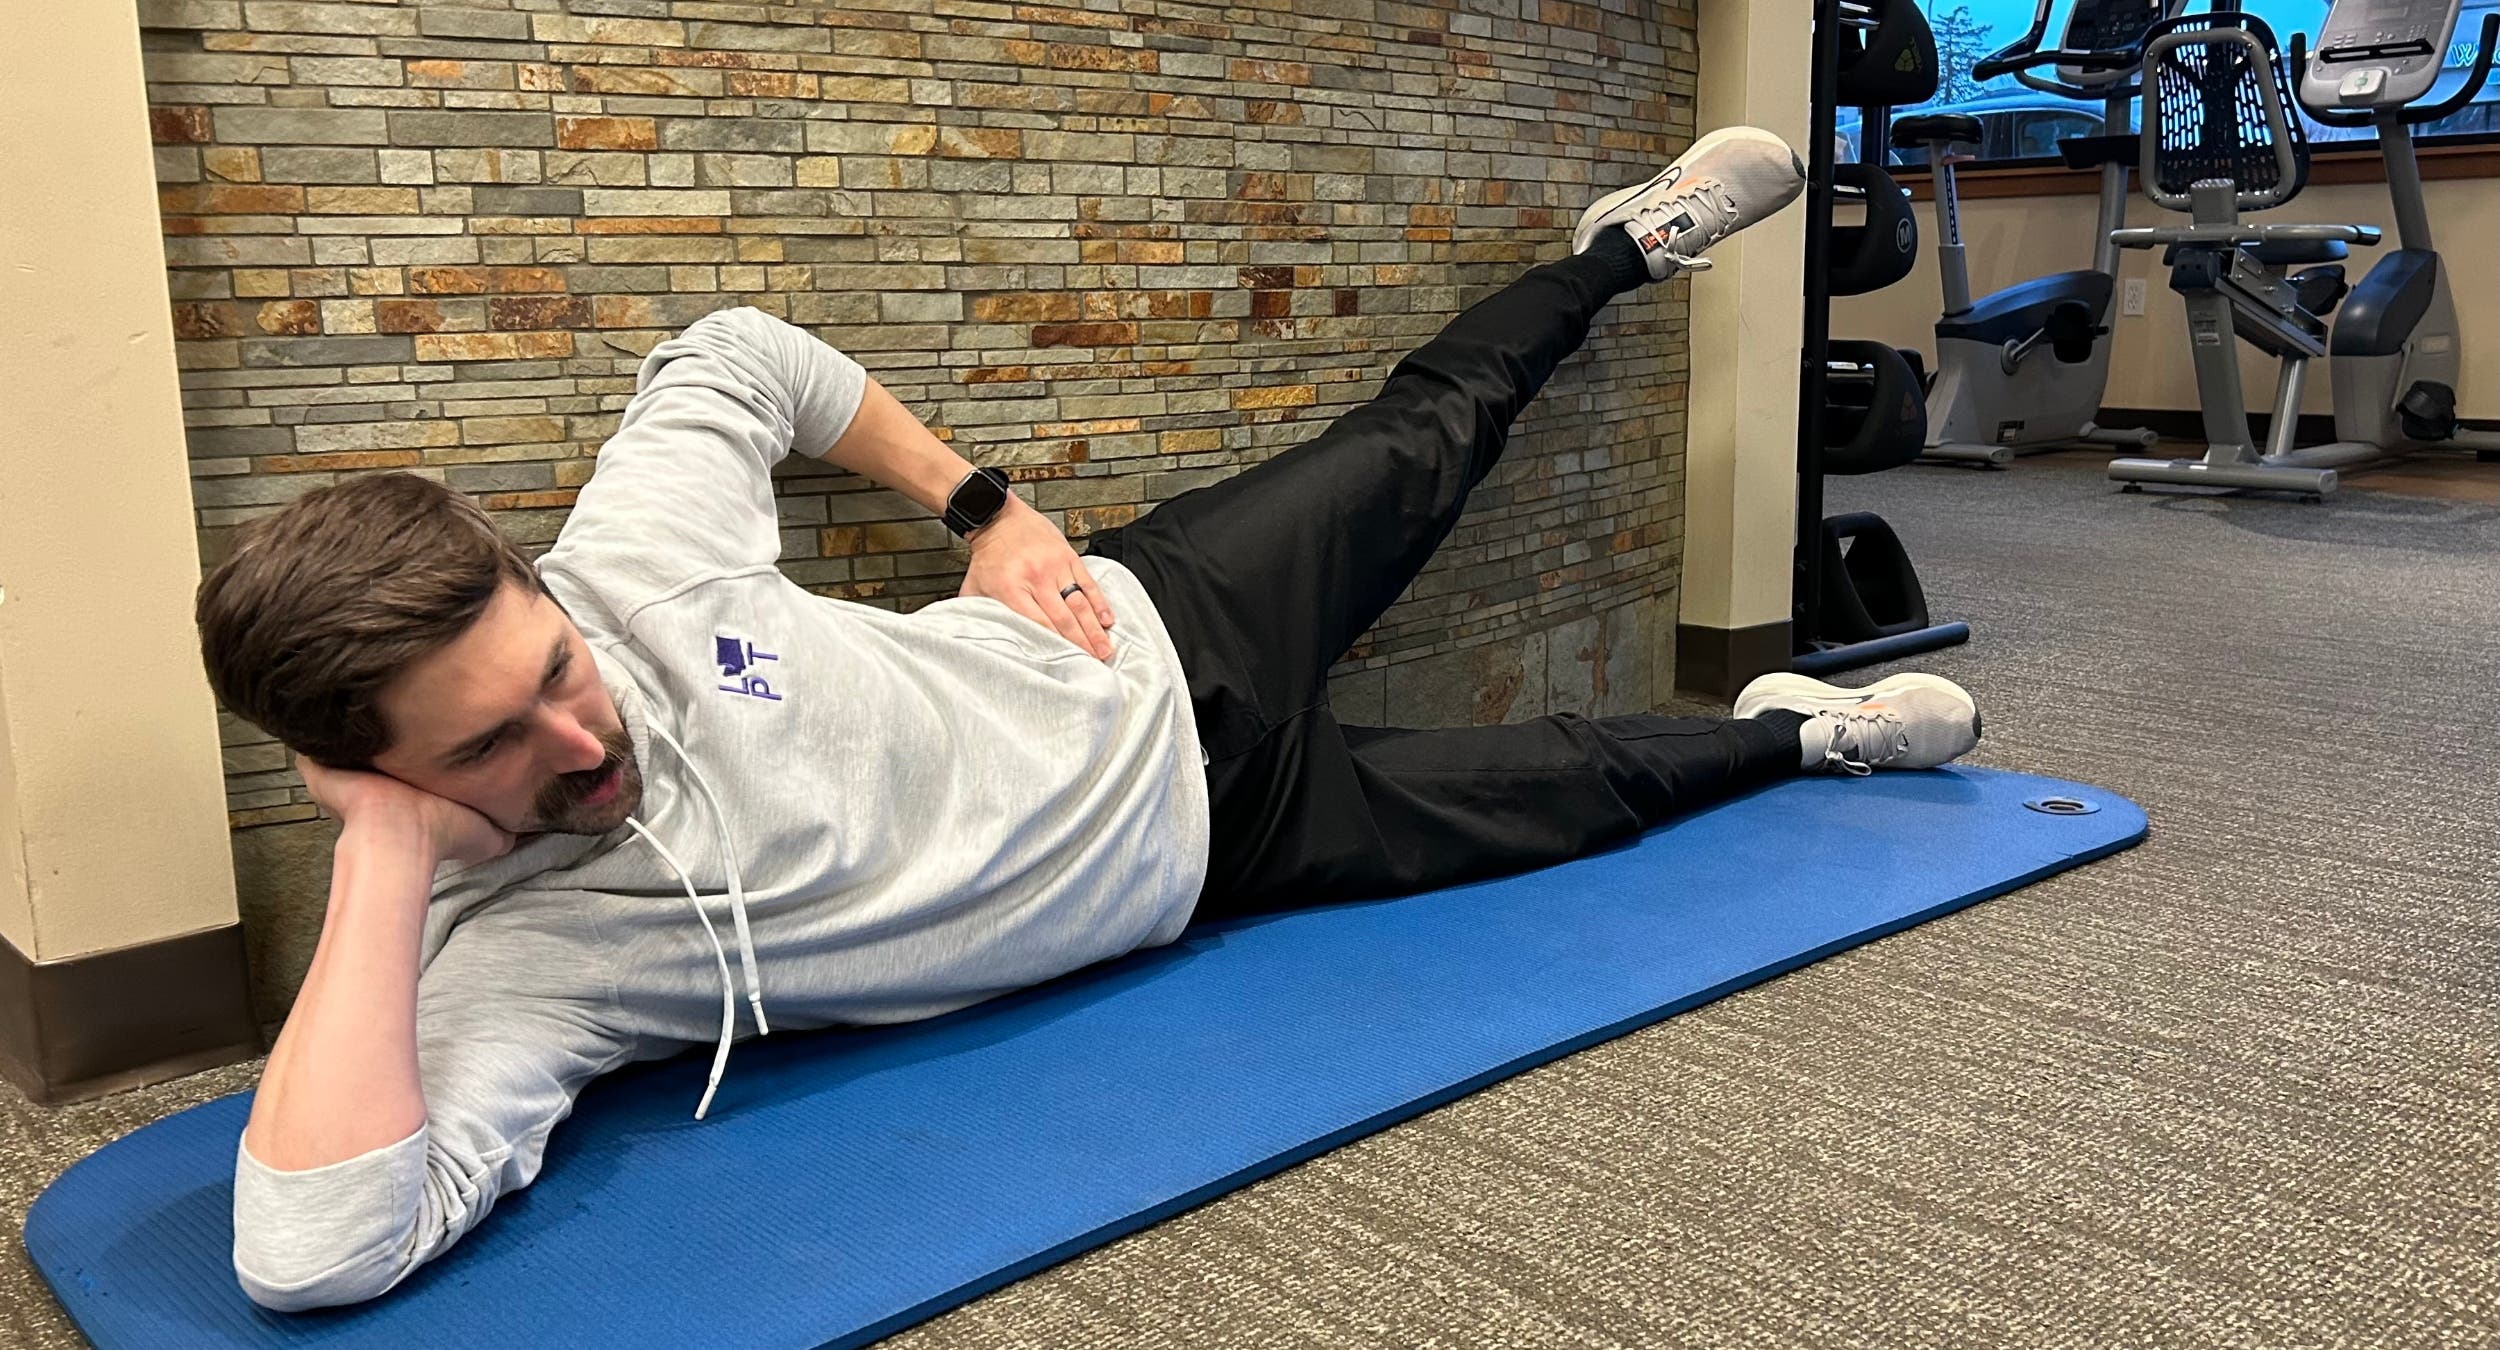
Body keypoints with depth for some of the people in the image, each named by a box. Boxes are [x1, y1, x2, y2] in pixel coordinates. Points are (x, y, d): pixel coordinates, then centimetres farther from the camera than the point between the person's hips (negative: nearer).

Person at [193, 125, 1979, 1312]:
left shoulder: (634, 548, -22)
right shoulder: (490, 962, -27)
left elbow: (747, 352, -1)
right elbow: (312, 1251, -43)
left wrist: (989, 506, -6)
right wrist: (385, 855, -40)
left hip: (1153, 640, 2)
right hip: (1194, 853, -2)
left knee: (1427, 437, 21)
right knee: (1563, 800, 11)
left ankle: (1630, 245, 53)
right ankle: (1794, 736, 42)